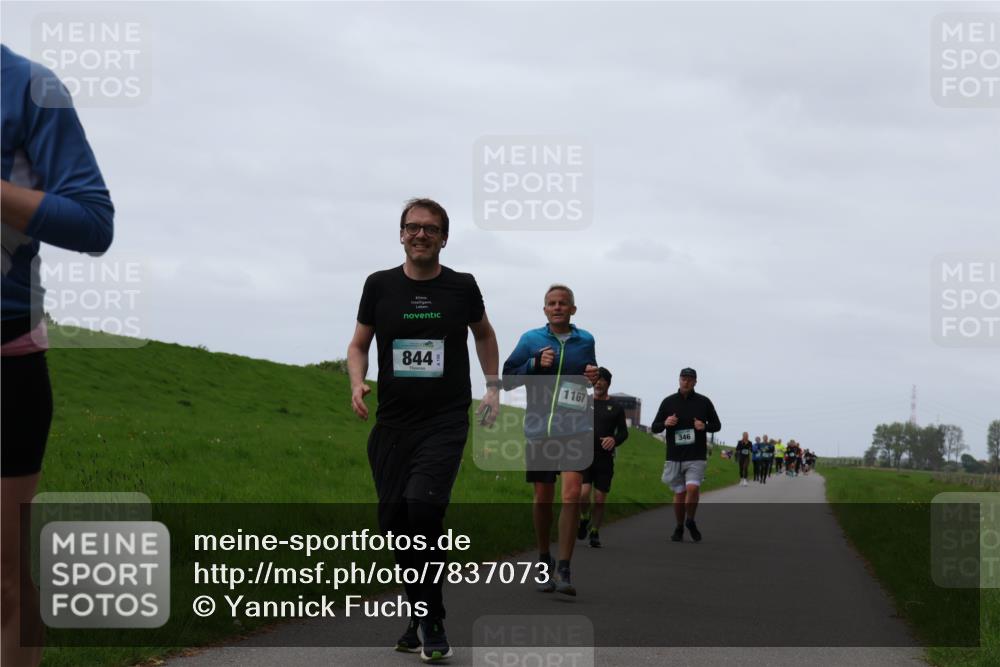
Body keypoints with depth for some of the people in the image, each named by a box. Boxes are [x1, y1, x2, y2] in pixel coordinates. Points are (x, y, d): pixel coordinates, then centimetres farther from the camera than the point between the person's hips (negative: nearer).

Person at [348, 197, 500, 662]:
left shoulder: (462, 287, 2)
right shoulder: (380, 285, 3)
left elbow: (484, 333, 21)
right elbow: (359, 344, 14)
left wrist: (493, 387, 15)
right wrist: (357, 383, -5)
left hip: (445, 423, -3)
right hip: (391, 425, 3)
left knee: (422, 507, -22)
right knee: (394, 520, 3)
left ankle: (433, 624, -11)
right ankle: (420, 615, 23)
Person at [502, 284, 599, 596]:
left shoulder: (585, 340, 9)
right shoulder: (531, 340, 5)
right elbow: (507, 378, 5)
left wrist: (594, 376, 2)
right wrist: (535, 363, -10)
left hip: (576, 429, 0)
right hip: (539, 428, 0)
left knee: (572, 492, -16)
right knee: (543, 497, 8)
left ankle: (564, 570, -13)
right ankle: (544, 563, 27)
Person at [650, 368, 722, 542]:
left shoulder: (703, 402, 4)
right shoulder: (669, 402, 6)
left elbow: (717, 425, 12)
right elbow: (654, 427, 9)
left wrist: (705, 426, -10)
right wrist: (665, 423, -13)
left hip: (696, 457, -1)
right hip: (674, 457, 2)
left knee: (692, 488, -18)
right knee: (679, 493, 6)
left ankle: (690, 522, 5)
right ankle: (679, 527, 23)